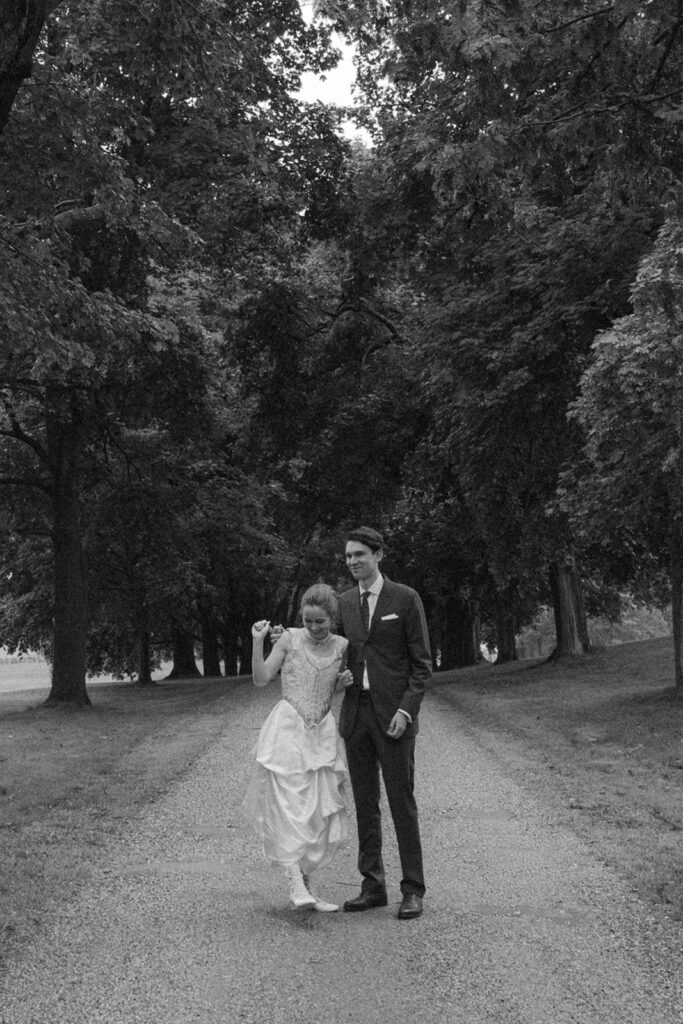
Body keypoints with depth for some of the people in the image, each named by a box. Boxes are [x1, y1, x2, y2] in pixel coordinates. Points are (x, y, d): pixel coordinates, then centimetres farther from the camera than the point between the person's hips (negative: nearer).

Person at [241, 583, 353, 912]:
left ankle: (304, 883, 16)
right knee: (289, 804, -12)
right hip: (288, 728, -3)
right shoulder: (290, 639, -3)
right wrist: (257, 642, -15)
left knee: (321, 812, 4)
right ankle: (296, 883, -14)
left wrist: (344, 682, -2)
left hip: (322, 733, 4)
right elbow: (261, 678, -4)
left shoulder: (341, 646, 4)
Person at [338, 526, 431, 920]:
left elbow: (422, 663, -4)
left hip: (393, 714, -5)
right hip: (355, 712, 5)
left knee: (402, 803, -1)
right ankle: (373, 886, 17)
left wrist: (406, 709, -14)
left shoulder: (406, 599, -3)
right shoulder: (345, 602, 11)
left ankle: (413, 890, 7)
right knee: (365, 804, 8)